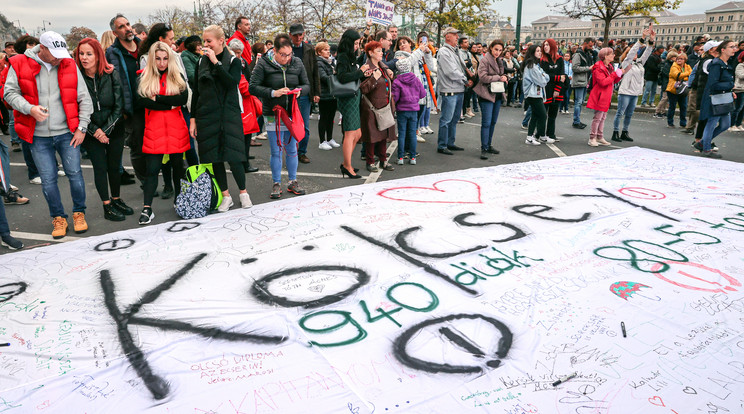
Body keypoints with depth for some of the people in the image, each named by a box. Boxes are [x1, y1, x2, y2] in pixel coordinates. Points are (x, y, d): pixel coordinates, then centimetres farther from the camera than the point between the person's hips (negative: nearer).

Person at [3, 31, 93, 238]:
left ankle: (79, 213, 20)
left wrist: (81, 127, -2)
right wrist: (30, 108, -18)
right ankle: (58, 218, 20)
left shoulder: (69, 66, 1)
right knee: (48, 179, 3)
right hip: (39, 136, 0)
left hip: (67, 133, 0)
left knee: (74, 173, 0)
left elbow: (84, 99, 3)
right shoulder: (20, 64, -1)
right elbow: (10, 92, 1)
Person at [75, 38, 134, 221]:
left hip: (114, 129, 1)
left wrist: (106, 130, -10)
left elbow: (119, 105, -5)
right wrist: (95, 131, -11)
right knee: (100, 167, 1)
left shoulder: (112, 75, -5)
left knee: (114, 166, 9)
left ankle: (117, 200, 27)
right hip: (91, 132, -1)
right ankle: (107, 207, 11)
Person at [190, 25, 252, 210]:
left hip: (229, 116, -4)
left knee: (233, 157, -8)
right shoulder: (201, 62, 12)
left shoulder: (233, 61, 2)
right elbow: (196, 92, 12)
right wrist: (193, 119, 8)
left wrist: (216, 62, -17)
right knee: (214, 158, 4)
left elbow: (232, 82, -18)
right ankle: (226, 196, 16)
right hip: (206, 117, 4)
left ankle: (243, 193, 13)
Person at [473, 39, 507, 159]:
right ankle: (484, 149, -8)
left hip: (498, 95, 8)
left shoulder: (500, 61, 16)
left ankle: (488, 145, 22)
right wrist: (498, 78, -15)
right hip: (487, 94, -8)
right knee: (486, 122, -10)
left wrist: (504, 78, 7)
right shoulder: (485, 60, -9)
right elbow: (483, 77, -17)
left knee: (493, 122, 12)